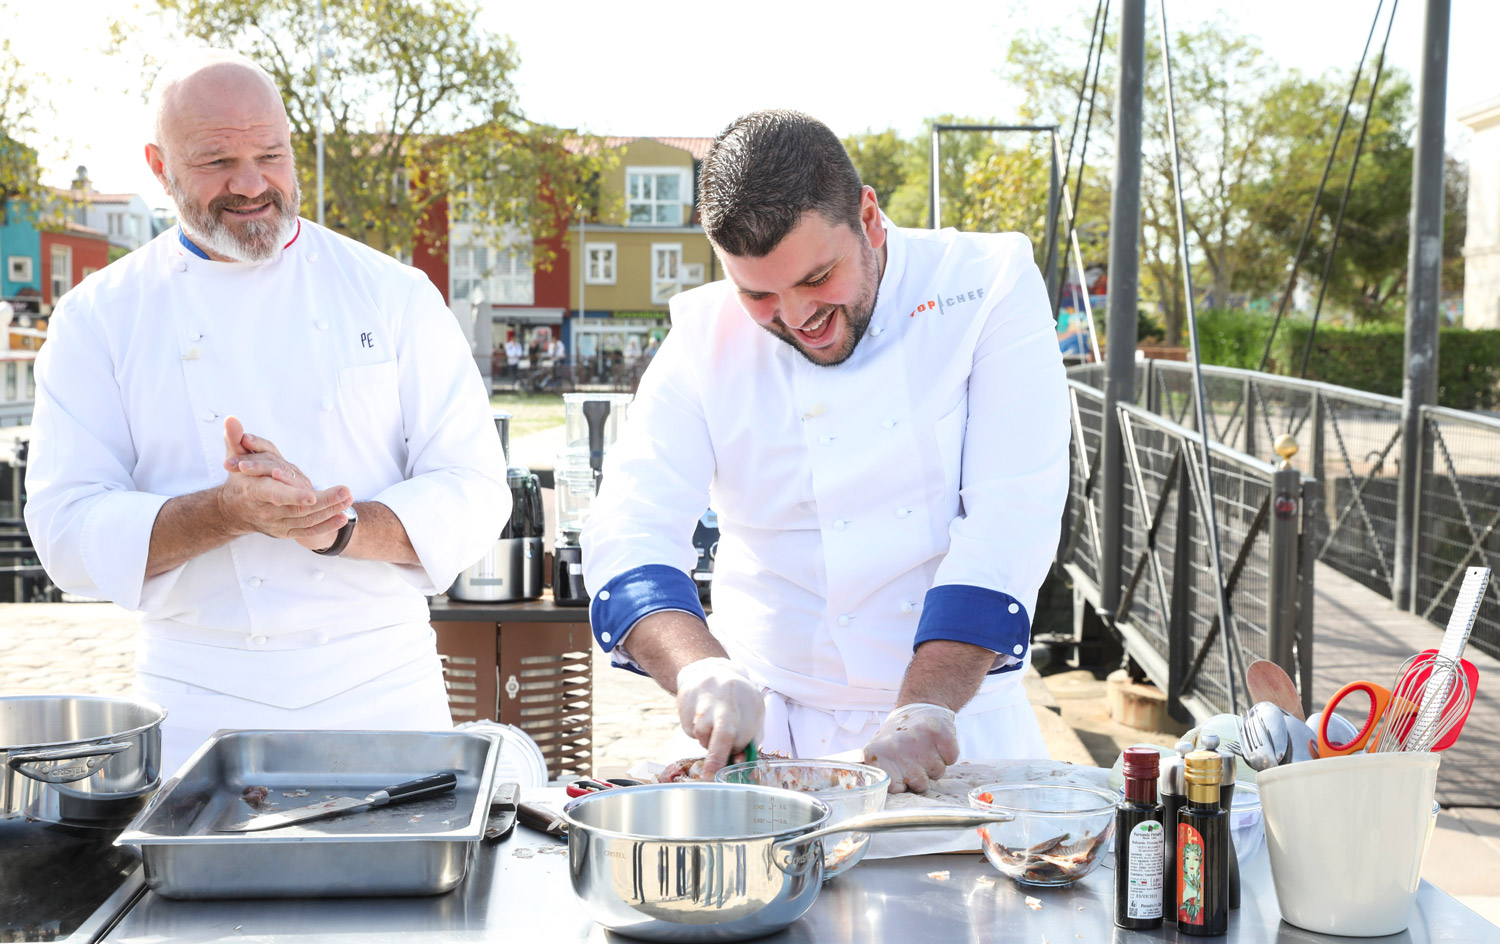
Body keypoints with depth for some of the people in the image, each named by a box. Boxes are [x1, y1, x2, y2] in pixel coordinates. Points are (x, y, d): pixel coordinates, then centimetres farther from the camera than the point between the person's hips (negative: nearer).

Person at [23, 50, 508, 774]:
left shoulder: (392, 294, 1)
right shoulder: (99, 318, 1)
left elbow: (474, 496, -2)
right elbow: (67, 530, -6)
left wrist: (336, 527, -20)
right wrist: (229, 511, -22)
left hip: (384, 693, 1)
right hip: (200, 708, 0)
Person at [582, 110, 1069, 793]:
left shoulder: (988, 285, -5)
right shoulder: (705, 338, -1)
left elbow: (1011, 522, -13)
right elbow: (631, 532, -9)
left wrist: (925, 710, -23)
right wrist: (699, 671, -29)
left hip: (964, 726, -1)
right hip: (771, 730, 1)